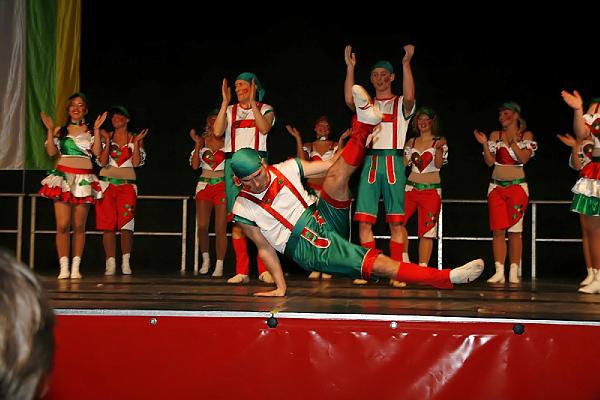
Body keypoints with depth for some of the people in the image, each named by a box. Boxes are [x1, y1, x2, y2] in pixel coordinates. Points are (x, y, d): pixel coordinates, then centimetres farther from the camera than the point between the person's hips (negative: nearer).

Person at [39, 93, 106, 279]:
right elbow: (51, 152, 3)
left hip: (84, 180, 0)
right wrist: (50, 130, -1)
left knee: (79, 226, 0)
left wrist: (97, 130, -6)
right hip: (63, 178, 0)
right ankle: (64, 267, -7)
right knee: (62, 225, -9)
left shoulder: (90, 131, 11)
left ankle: (76, 267, 3)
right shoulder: (60, 130, 13)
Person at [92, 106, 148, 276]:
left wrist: (136, 143, -7)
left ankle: (126, 262, -3)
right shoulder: (106, 136, 9)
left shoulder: (135, 138, 9)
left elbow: (136, 162, -2)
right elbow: (103, 162, -2)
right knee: (108, 224, -4)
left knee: (126, 224, -10)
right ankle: (110, 263, -2)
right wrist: (107, 141, -7)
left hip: (127, 185, -1)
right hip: (107, 183, 1)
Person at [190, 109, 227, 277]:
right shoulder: (202, 140, 9)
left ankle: (219, 265, 1)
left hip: (222, 185, -2)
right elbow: (195, 165, 2)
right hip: (204, 185, 2)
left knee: (220, 228, -5)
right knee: (202, 226, -4)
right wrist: (197, 144, -3)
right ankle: (205, 259, 16)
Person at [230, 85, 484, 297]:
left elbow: (331, 165, 4)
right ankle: (447, 278, -26)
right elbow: (265, 249, 2)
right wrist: (281, 287, -2)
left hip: (323, 219, 5)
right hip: (306, 247, -5)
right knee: (376, 263, -22)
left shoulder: (285, 169, 2)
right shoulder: (243, 209, -4)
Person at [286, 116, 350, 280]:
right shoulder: (308, 146, 13)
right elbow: (301, 160, -7)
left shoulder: (336, 145, 9)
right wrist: (298, 139, -5)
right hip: (313, 189, 1)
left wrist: (341, 140, -13)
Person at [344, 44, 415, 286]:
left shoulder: (401, 104, 9)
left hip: (393, 161, -3)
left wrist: (406, 63, -21)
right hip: (371, 161, 3)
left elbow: (409, 96, -15)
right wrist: (350, 67, -9)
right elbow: (349, 100, -5)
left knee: (395, 221, -5)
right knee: (364, 220, -3)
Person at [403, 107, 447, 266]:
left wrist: (439, 148, -27)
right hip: (411, 187, 3)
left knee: (427, 229, -7)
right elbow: (404, 163, 9)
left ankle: (423, 267, -9)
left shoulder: (439, 141, 2)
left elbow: (439, 164, -10)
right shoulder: (411, 142, 13)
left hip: (431, 190, -3)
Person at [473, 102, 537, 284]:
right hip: (497, 187, 2)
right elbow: (490, 162, 4)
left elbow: (524, 158, -11)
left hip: (517, 187, -2)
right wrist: (484, 144, -8)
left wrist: (512, 141, -17)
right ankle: (499, 272, -3)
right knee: (498, 230, -3)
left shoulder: (526, 135, 3)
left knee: (514, 230, -4)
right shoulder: (495, 135, 9)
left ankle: (513, 273, -1)